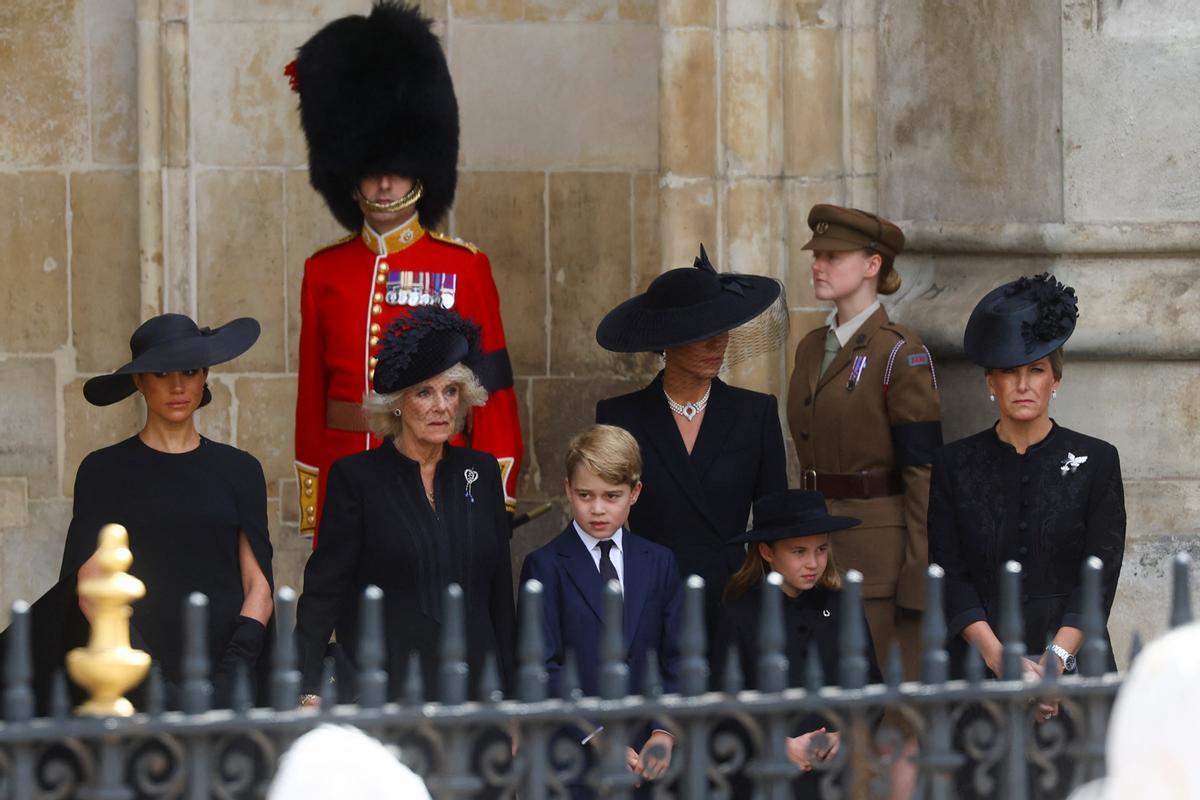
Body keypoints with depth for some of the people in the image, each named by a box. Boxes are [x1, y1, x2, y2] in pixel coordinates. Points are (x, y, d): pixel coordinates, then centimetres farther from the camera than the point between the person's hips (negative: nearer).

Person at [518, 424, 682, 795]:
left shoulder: (660, 563, 11)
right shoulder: (544, 566, -1)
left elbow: (675, 657, 7)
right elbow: (545, 668, -7)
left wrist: (665, 732, -8)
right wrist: (599, 739, -15)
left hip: (648, 760, 3)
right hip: (571, 757, -3)